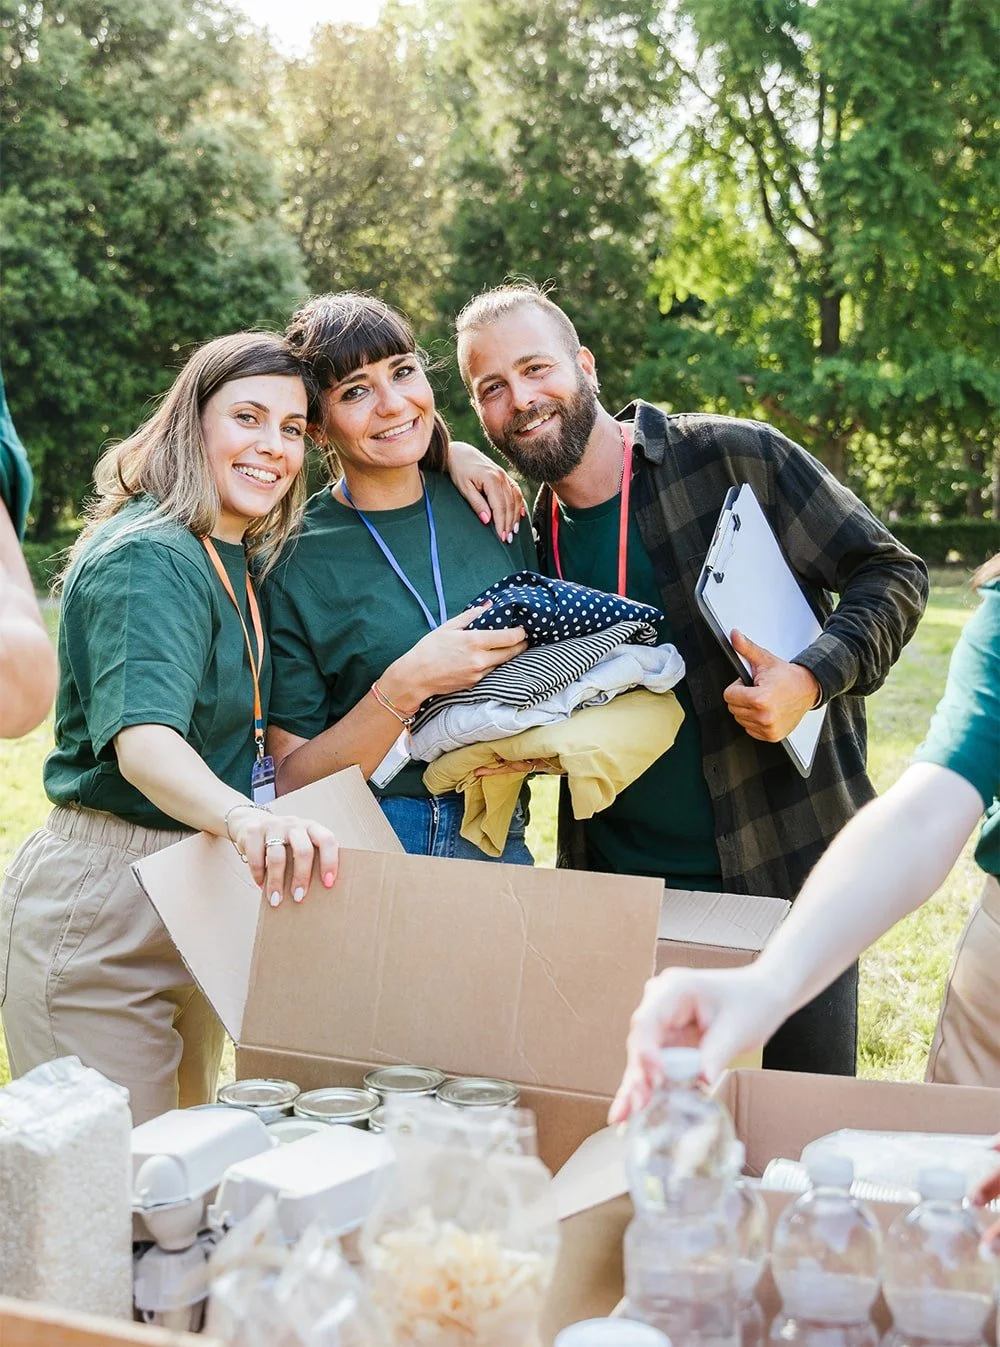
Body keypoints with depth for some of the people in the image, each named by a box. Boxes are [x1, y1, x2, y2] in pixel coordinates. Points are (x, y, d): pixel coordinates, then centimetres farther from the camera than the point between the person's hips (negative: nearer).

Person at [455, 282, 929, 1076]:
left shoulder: (735, 458, -9)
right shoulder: (524, 540, 6)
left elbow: (892, 574, -6)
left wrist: (816, 678, -22)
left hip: (789, 867, -3)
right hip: (620, 888, 4)